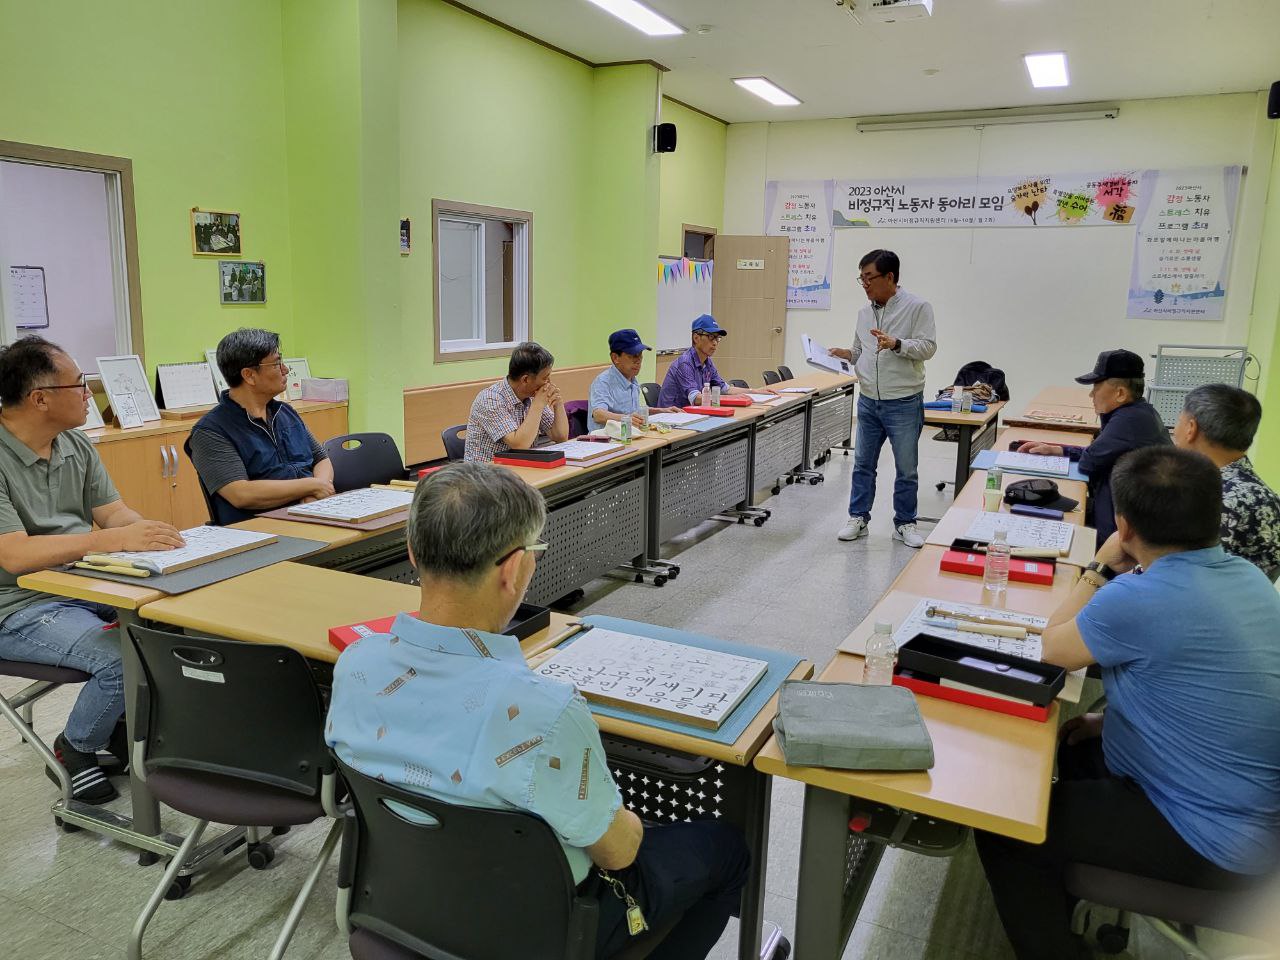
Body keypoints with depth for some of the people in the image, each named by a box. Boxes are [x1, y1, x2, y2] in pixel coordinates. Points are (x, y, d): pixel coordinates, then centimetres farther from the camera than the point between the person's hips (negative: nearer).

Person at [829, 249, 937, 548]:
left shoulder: (917, 307, -8)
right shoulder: (865, 312, 10)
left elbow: (928, 347, -14)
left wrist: (896, 344, -27)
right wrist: (848, 355, -3)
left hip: (904, 403, -5)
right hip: (868, 401, 5)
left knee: (906, 469, 6)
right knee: (863, 464, 11)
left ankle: (905, 523, 19)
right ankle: (858, 518, 22)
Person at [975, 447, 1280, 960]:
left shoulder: (1139, 597, -29)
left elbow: (1053, 648, -11)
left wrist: (1101, 568, -4)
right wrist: (1114, 718, 11)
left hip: (1212, 842, -9)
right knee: (1078, 743, 29)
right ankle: (1063, 902, 43)